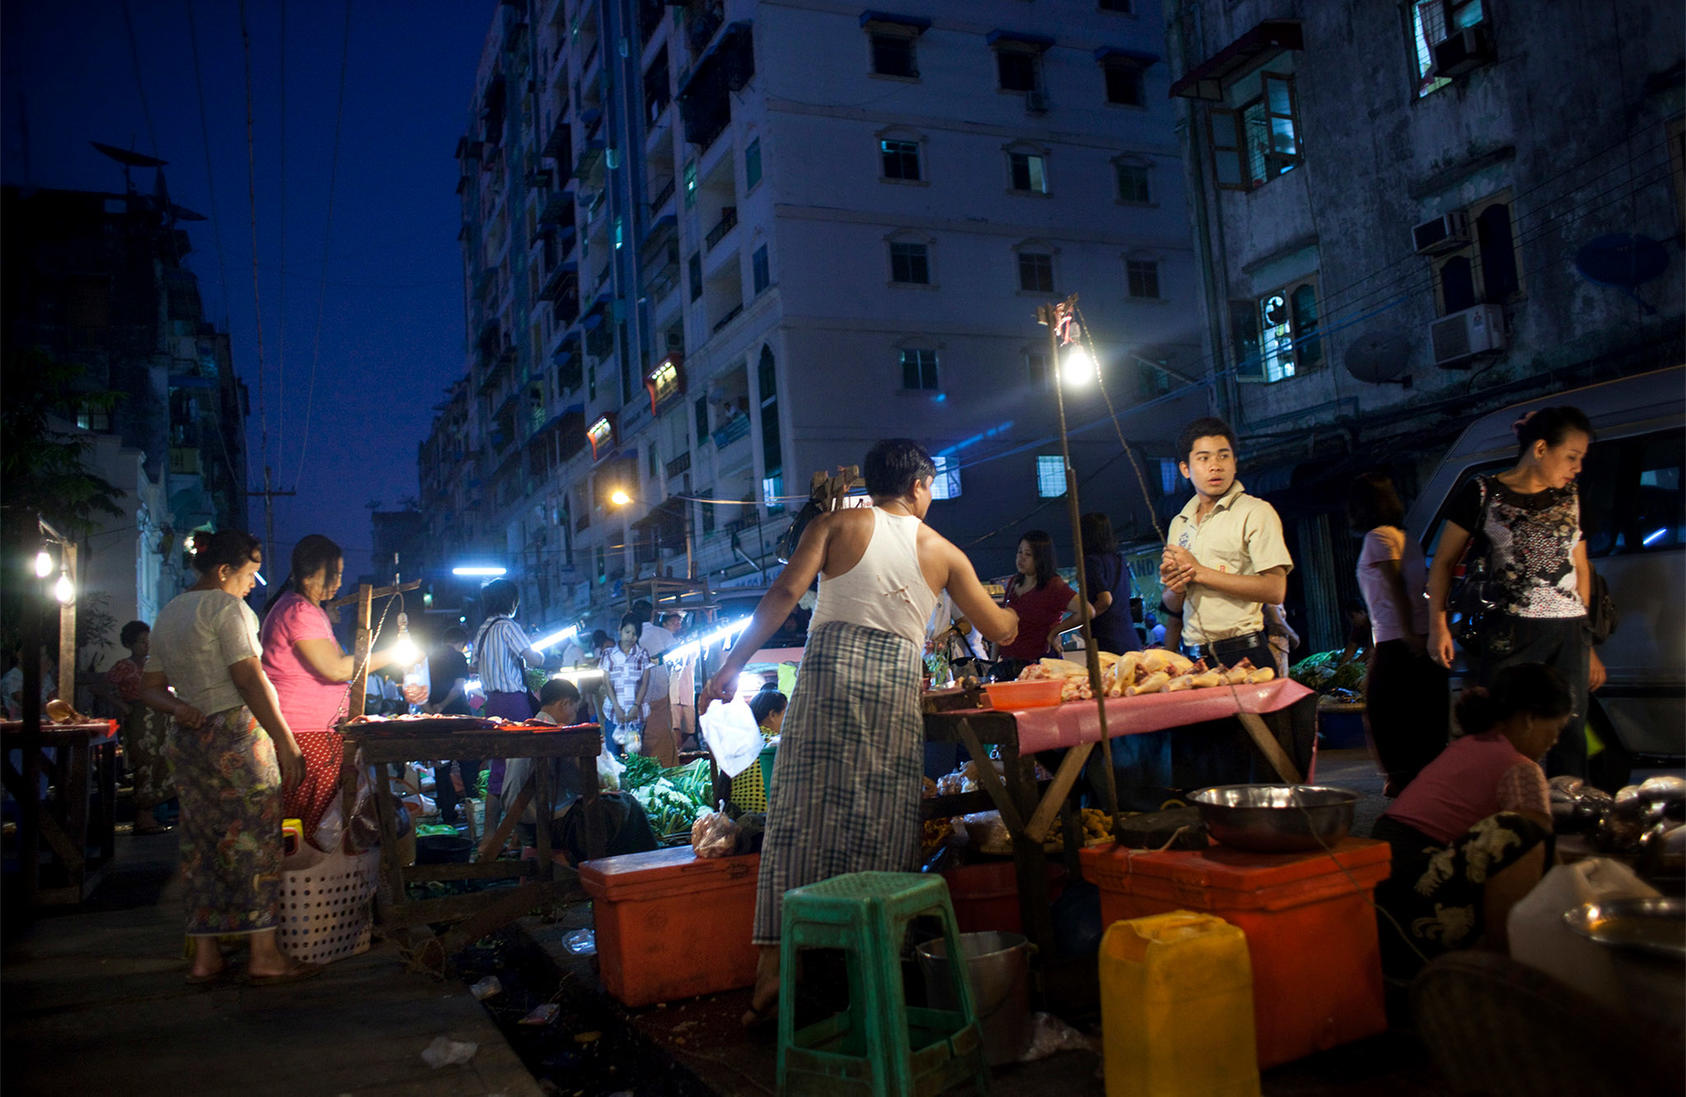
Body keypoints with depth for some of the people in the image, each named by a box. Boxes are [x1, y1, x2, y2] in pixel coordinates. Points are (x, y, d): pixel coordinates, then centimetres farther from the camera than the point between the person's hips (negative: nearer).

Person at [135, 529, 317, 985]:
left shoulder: (167, 614, 17)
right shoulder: (225, 606, -10)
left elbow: (150, 686, 20)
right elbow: (251, 680, -16)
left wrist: (178, 708, 1)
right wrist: (286, 741, -14)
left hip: (187, 740, 8)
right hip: (236, 735, -8)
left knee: (202, 844, 10)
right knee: (254, 840, -3)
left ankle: (204, 956, 14)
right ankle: (264, 955, 0)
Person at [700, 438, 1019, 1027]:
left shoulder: (838, 524, 10)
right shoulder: (943, 551, 14)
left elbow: (785, 593, -3)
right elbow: (998, 629, 21)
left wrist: (731, 667, -2)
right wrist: (1014, 614, 46)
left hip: (830, 662, -1)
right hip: (898, 677, 1)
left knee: (803, 811, 0)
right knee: (883, 824, 5)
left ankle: (776, 963, -2)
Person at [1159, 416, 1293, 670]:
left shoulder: (1256, 512, -3)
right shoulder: (1179, 524, 15)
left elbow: (1275, 590, -14)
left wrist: (1199, 572, -13)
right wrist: (1175, 589, -5)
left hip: (1244, 656, -5)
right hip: (1193, 657, 5)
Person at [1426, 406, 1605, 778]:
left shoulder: (1570, 499, 14)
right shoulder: (1483, 493, -1)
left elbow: (1581, 569, 20)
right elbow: (1444, 561, 3)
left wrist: (1589, 642, 18)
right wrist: (1438, 624, -6)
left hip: (1569, 636, 5)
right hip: (1509, 635, -5)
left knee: (1569, 738, 5)